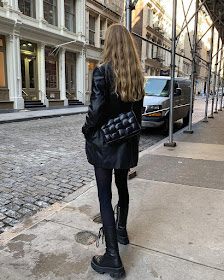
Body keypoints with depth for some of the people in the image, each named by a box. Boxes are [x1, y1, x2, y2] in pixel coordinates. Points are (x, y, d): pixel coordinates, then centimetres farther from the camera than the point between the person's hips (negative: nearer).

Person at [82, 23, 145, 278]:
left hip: (104, 142, -6)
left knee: (105, 195, 0)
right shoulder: (137, 76, 5)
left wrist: (87, 132, -2)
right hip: (127, 143, 7)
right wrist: (132, 134, 17)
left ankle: (112, 257, 6)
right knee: (122, 186, 22)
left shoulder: (102, 72, -14)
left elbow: (96, 110, -18)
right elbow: (138, 110, 9)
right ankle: (121, 230, 42)